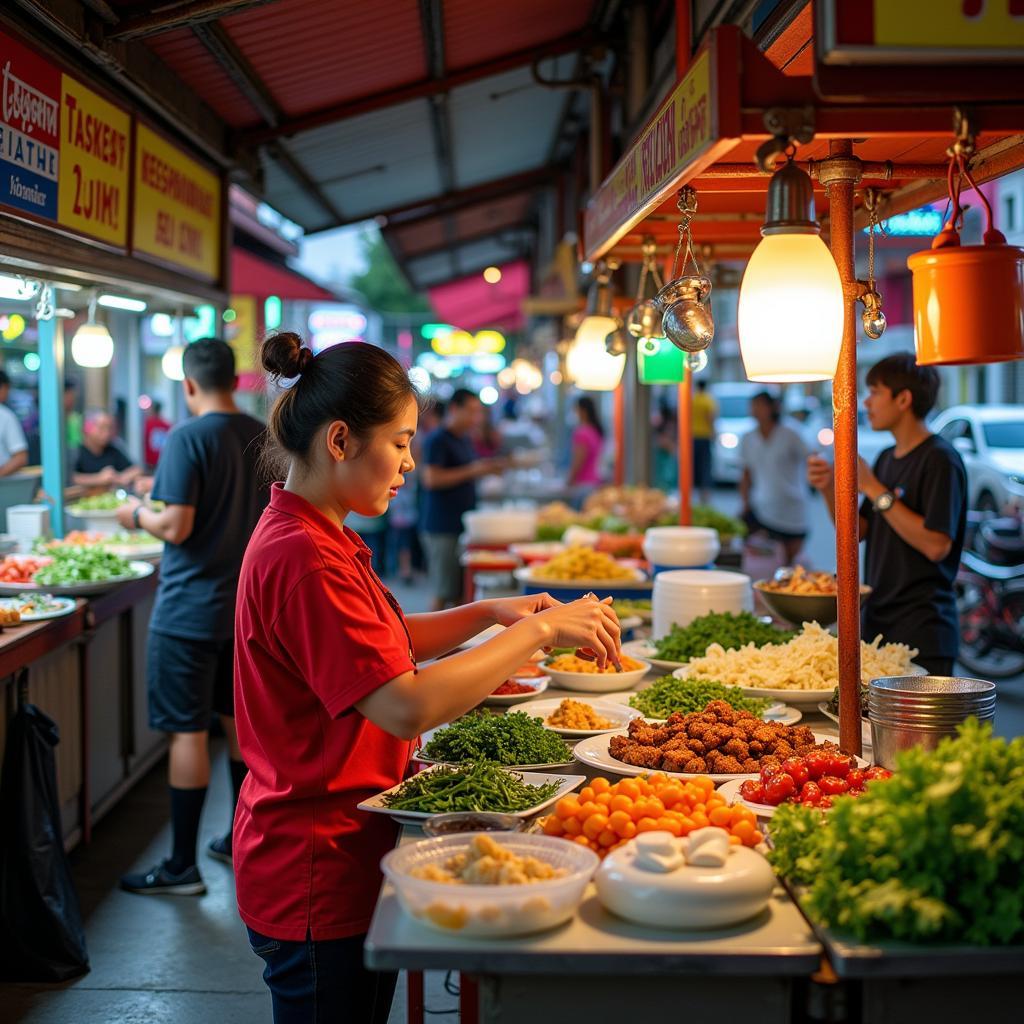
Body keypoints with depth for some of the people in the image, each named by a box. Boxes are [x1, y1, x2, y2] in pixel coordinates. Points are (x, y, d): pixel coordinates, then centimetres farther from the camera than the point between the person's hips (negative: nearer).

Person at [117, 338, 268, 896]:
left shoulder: (187, 438, -16)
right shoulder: (263, 437, 4)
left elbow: (177, 527, -20)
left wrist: (137, 514, -1)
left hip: (190, 608, -7)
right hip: (248, 604, 7)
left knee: (188, 731, -1)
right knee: (241, 721, 18)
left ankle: (182, 867, 5)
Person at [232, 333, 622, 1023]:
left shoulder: (319, 538, 9)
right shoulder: (304, 559, -25)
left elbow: (385, 643, 21)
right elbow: (408, 708, -32)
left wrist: (489, 614, 6)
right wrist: (539, 631, -24)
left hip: (342, 861, 10)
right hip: (319, 877, -10)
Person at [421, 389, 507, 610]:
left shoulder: (465, 439, 16)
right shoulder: (437, 440, -11)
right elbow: (431, 478, -21)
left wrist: (487, 468, 9)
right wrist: (472, 470, -20)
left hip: (465, 524, 9)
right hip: (443, 527, -9)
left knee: (465, 590, 9)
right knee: (445, 593, -5)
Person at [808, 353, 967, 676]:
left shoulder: (940, 459, -12)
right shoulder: (886, 459, 14)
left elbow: (936, 545, -22)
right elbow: (856, 531, 16)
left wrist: (874, 490, -18)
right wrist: (829, 489, -1)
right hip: (877, 624, 8)